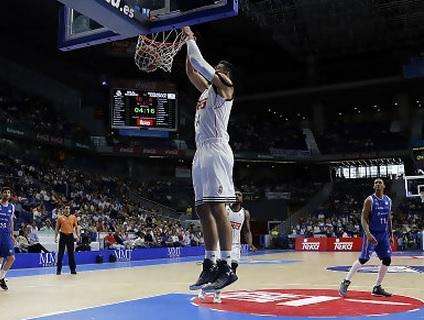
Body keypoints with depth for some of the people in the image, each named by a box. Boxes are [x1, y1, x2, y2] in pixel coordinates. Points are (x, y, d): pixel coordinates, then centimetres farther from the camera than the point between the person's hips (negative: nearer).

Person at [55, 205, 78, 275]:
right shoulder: (60, 218, 3)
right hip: (63, 236, -1)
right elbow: (57, 228, 6)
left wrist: (77, 236, 1)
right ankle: (59, 270, 8)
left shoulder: (73, 217, 6)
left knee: (71, 253, 5)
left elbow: (76, 227, 10)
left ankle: (73, 269, 11)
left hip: (70, 236, 1)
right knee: (60, 253, 1)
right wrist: (55, 237, -2)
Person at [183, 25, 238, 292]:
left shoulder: (225, 87, 2)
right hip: (202, 152, 10)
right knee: (203, 210, 6)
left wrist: (190, 38, 6)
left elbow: (200, 64, -5)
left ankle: (226, 267, -15)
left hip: (216, 151, -9)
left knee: (217, 208, -15)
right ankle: (210, 265, 9)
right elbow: (191, 71, 34)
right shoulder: (207, 89, 26)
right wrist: (188, 45, 27)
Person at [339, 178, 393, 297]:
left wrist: (391, 234, 15)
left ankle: (377, 288, 12)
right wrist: (368, 234, -25)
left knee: (387, 260, 2)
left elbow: (389, 219, 18)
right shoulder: (370, 200, -10)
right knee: (363, 259, -11)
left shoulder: (388, 200, 9)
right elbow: (363, 218, -14)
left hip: (384, 235, 6)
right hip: (372, 234, -6)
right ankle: (345, 282, -2)